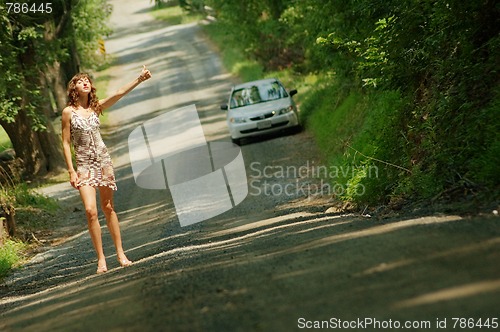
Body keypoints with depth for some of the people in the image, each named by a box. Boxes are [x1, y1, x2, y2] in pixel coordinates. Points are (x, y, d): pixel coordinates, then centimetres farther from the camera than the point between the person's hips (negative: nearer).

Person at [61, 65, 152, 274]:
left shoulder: (96, 107, 5)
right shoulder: (68, 112, -4)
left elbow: (119, 93, -5)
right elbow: (66, 143, -4)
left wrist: (139, 79, -15)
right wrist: (71, 171, -9)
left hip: (103, 161, 3)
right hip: (84, 165, -3)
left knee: (108, 208, 9)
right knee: (90, 211, -14)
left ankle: (120, 253, 17)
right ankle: (101, 258, -4)